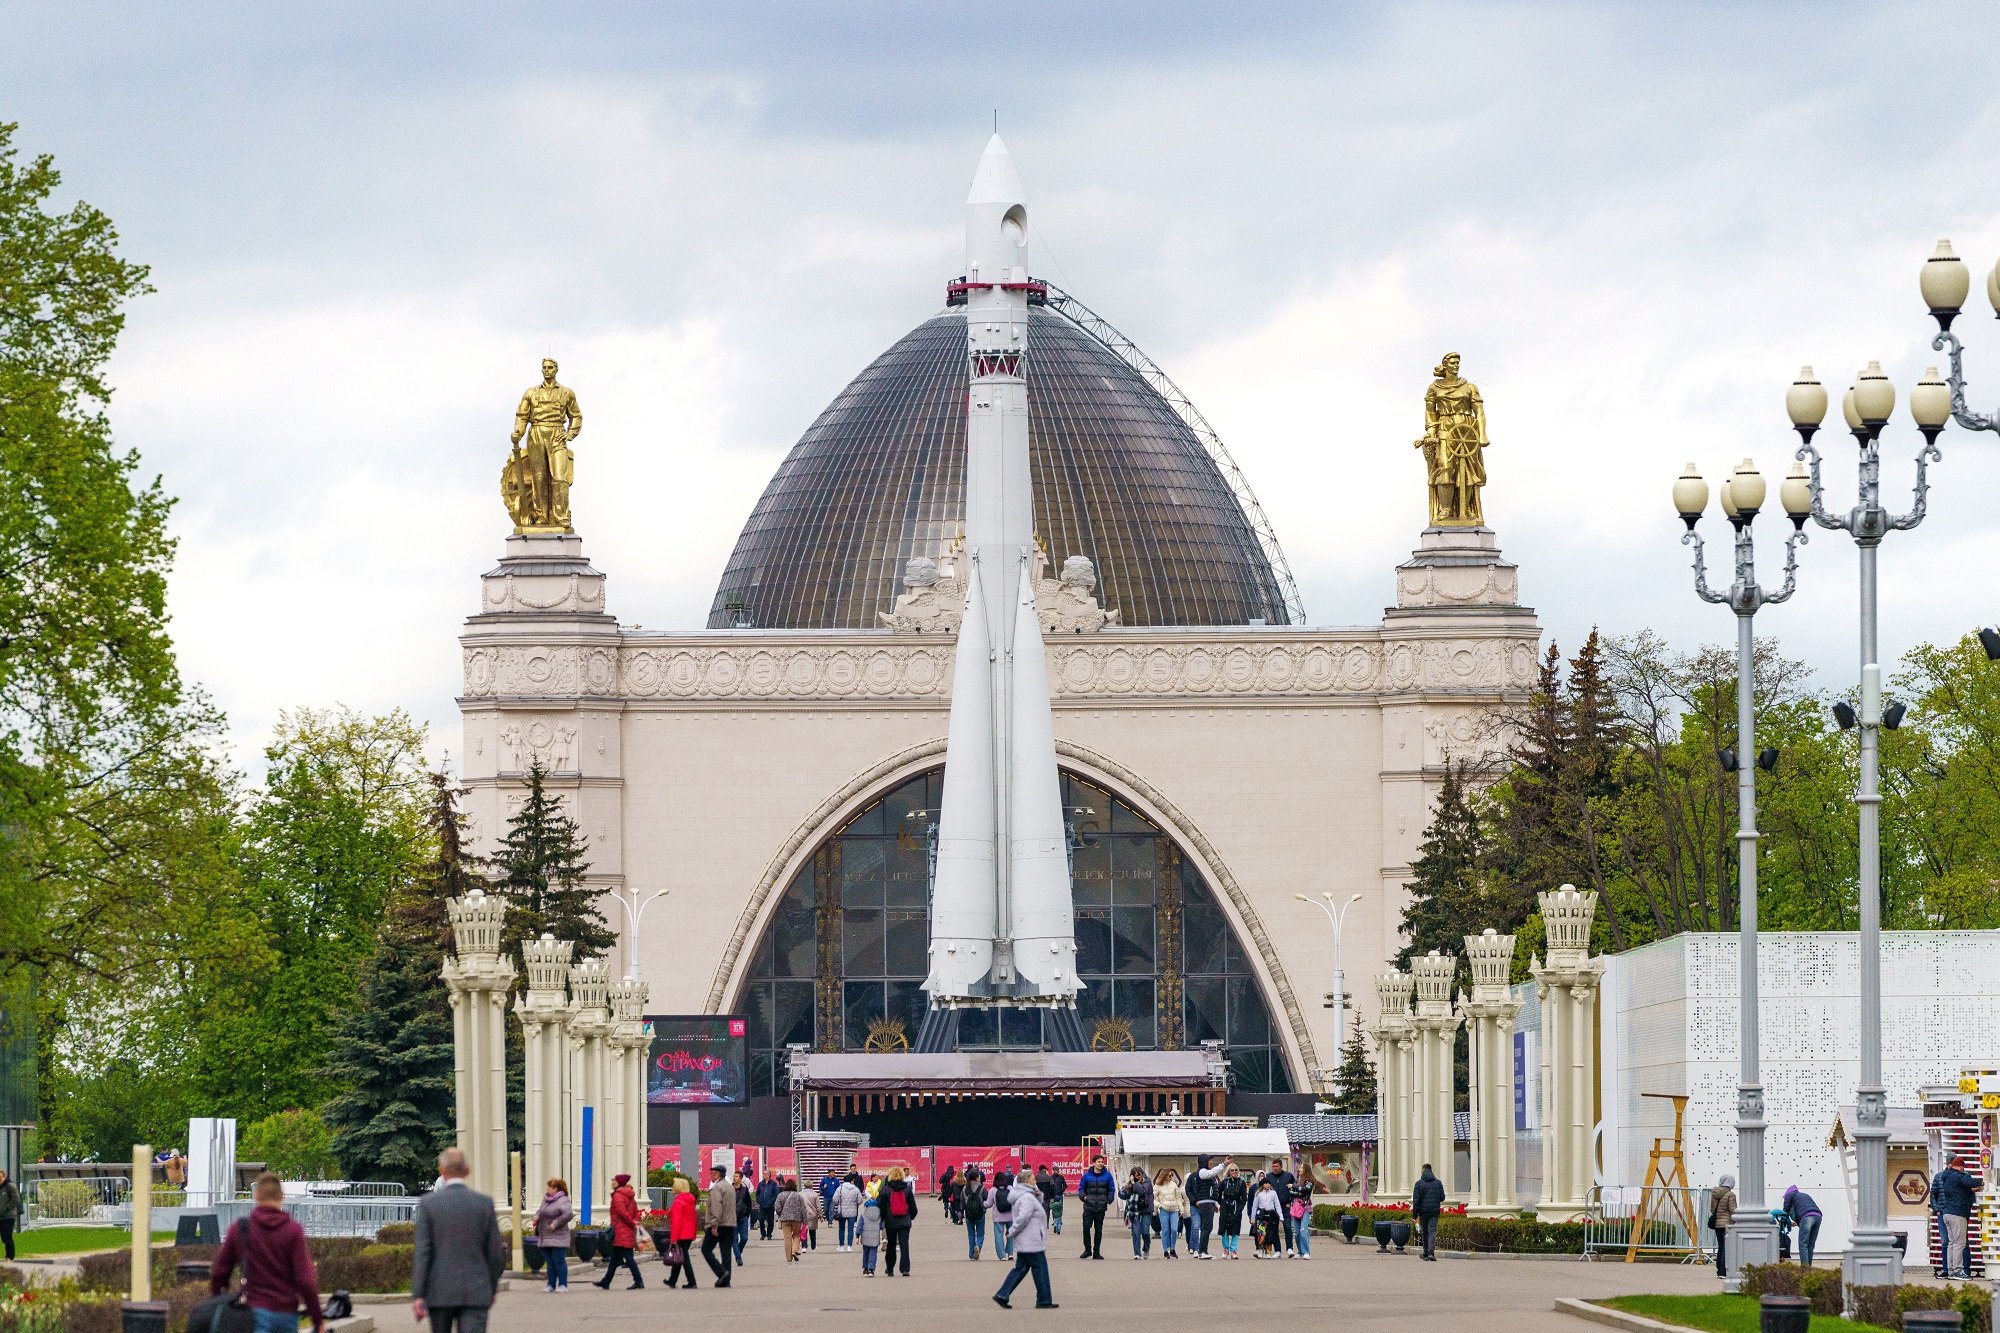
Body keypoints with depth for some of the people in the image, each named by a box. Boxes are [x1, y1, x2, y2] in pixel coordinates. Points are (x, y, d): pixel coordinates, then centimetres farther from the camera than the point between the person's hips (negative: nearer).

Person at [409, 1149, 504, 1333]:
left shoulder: (428, 1203, -4)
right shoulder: (485, 1203, -1)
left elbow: (422, 1253, -6)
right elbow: (495, 1251, 3)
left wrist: (417, 1295, -6)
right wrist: (492, 1288, 15)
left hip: (440, 1292, 0)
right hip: (476, 1293, 0)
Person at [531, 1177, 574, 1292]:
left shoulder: (563, 1200, -12)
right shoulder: (545, 1198, 13)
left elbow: (569, 1214, -25)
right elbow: (541, 1210, 30)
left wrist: (556, 1223, -21)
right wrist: (537, 1215, 8)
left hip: (557, 1238, -8)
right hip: (544, 1238, 8)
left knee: (559, 1261, -5)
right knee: (550, 1262, 11)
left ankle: (563, 1285, 1)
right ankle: (551, 1285, 16)